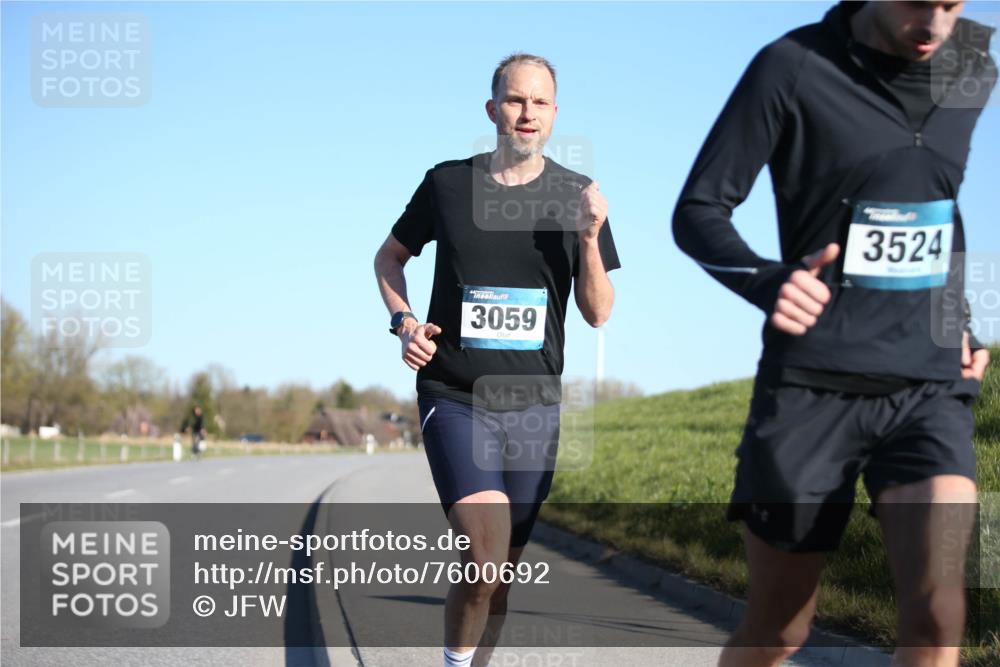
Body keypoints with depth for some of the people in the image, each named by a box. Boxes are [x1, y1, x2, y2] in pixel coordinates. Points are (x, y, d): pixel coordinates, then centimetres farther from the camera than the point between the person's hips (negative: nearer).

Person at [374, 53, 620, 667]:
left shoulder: (577, 197, 2)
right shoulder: (448, 183, 0)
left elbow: (598, 314, 2)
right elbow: (390, 257, 16)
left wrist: (589, 240, -15)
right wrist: (404, 324, -1)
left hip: (534, 406, 2)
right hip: (454, 400, -2)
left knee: (501, 570, 8)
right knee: (487, 558, -19)